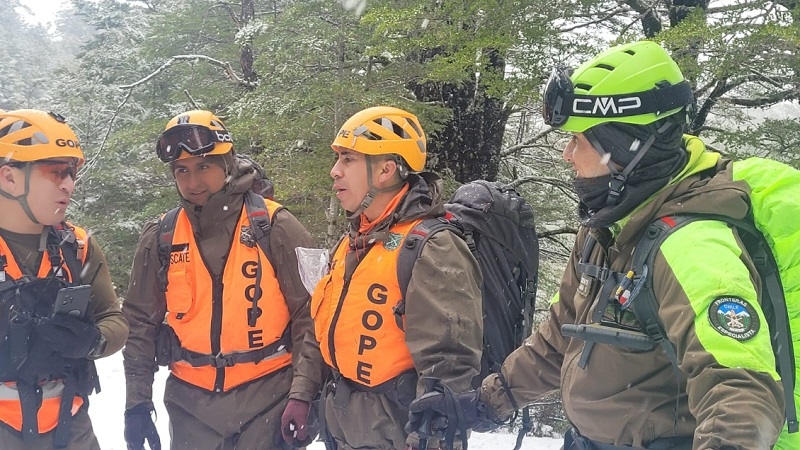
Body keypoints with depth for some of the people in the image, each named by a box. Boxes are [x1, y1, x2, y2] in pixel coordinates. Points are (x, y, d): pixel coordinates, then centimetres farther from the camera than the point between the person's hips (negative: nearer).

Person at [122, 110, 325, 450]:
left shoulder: (275, 227, -6)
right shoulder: (160, 239, 3)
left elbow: (310, 315, -6)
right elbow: (141, 323, 10)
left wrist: (302, 395, -11)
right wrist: (137, 400, 6)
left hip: (267, 398, -3)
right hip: (191, 403, 3)